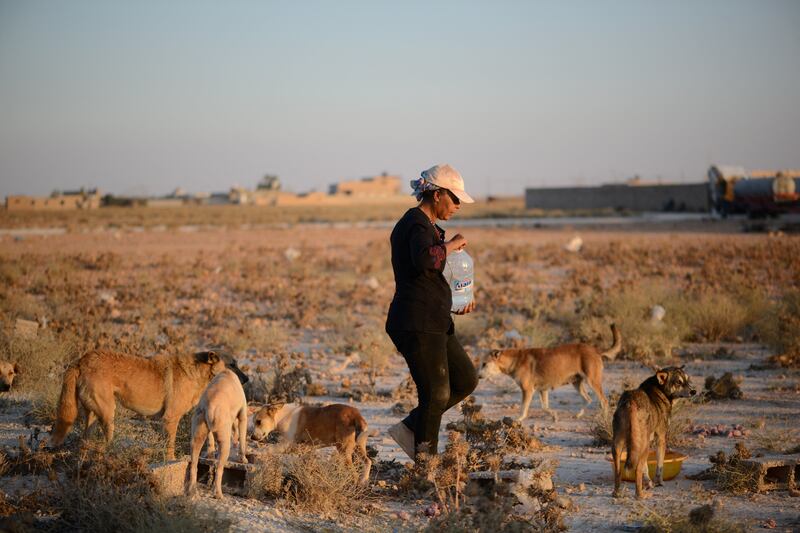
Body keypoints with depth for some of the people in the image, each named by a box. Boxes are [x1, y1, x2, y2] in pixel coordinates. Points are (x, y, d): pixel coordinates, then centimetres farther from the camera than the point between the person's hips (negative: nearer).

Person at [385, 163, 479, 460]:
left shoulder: (427, 225, 19)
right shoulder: (417, 224, -13)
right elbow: (424, 260, -36)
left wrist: (455, 304, 16)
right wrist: (451, 245, -18)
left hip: (434, 323, 10)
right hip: (417, 324, -10)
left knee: (466, 380, 12)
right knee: (436, 394, -5)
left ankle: (410, 428, 15)